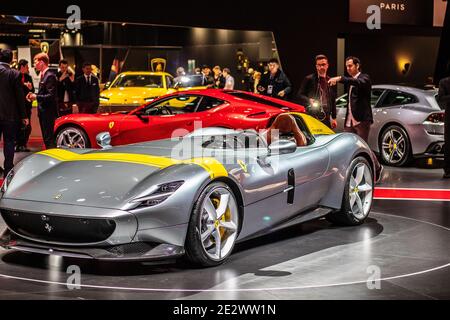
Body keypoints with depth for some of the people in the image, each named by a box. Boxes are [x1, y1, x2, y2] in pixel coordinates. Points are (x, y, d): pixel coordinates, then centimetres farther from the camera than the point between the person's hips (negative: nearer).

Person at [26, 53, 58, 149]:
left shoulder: (50, 76, -16)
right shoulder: (43, 75, 14)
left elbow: (51, 96, -22)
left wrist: (36, 97, -18)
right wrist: (34, 95, 3)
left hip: (48, 112, -10)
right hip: (43, 112, 10)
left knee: (49, 138, -8)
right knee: (46, 138, 15)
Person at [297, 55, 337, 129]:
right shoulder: (309, 79, 1)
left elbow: (333, 101, 18)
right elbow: (299, 95, 1)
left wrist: (334, 118, 14)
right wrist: (309, 100, -19)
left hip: (326, 118, 4)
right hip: (312, 117, -4)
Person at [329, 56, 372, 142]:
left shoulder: (364, 78, -4)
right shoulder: (350, 81, 20)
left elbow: (358, 82, -26)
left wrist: (340, 78, -39)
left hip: (362, 120, -7)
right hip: (349, 121, 7)